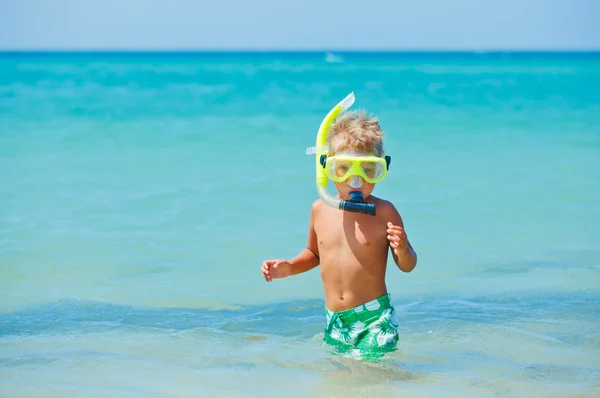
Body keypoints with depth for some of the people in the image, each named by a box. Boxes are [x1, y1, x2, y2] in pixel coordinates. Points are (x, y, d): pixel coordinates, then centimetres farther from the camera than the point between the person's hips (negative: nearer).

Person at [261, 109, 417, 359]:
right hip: (333, 320, 5)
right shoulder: (320, 209, 6)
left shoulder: (383, 212, -7)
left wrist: (402, 250, -22)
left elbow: (407, 266, -1)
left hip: (373, 318, -4)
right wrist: (288, 268, 8)